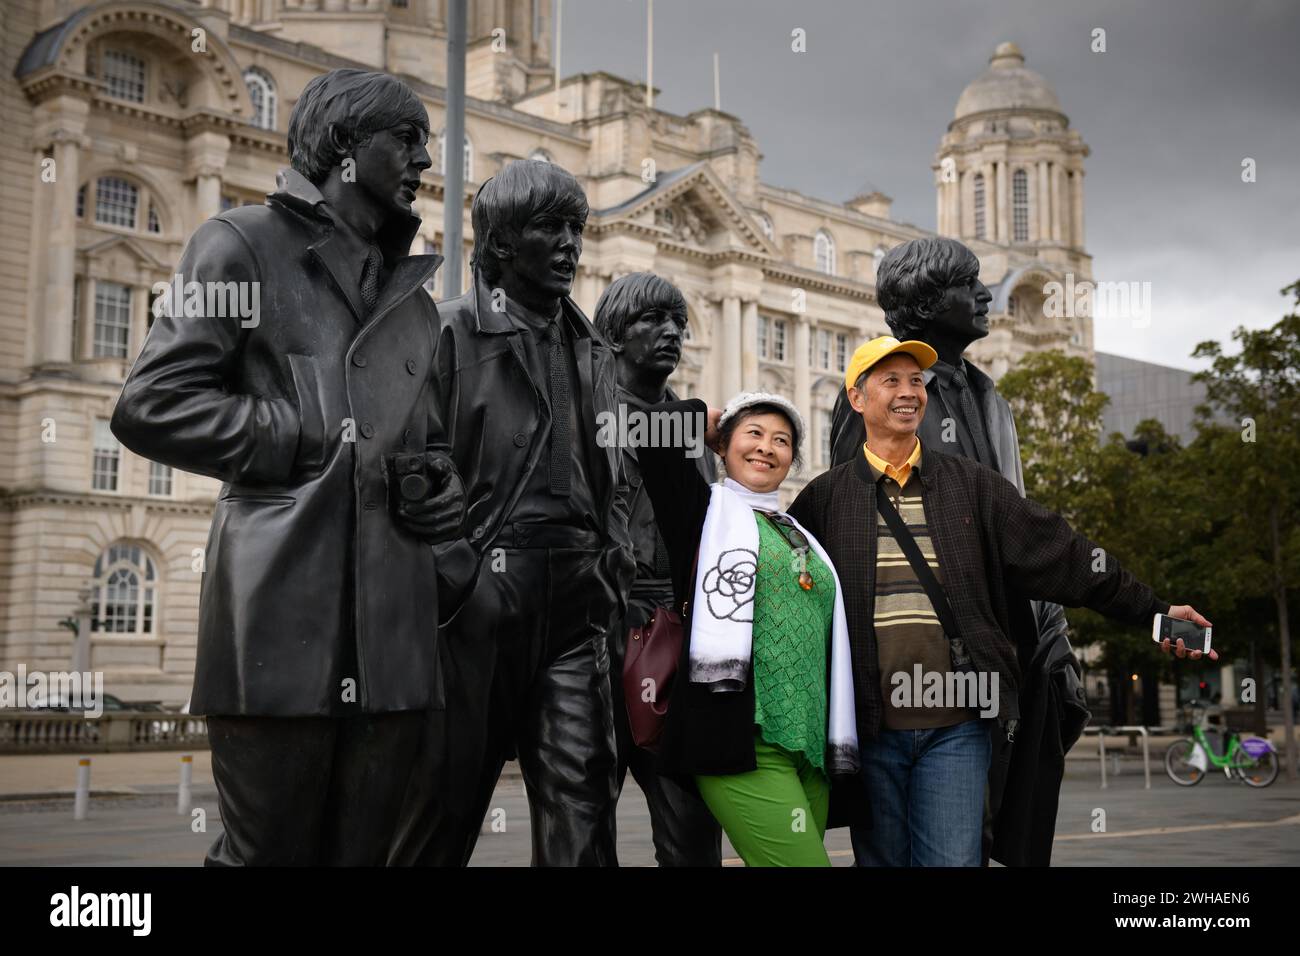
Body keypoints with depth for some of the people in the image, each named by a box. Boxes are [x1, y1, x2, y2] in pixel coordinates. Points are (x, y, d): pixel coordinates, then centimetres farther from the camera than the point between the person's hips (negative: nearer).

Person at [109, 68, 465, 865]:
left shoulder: (412, 296, 24)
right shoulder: (247, 244, 5)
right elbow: (150, 406, -5)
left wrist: (444, 483, 8)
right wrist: (313, 440, -8)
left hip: (394, 637, 6)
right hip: (284, 618, -6)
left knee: (362, 850, 8)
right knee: (267, 849, -1)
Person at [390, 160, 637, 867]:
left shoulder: (592, 352, 18)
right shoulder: (451, 331, -1)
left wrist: (613, 570, 9)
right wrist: (450, 574, -13)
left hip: (573, 603, 5)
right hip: (479, 596, -5)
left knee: (582, 798, 1)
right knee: (447, 793, 5)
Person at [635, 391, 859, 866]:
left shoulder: (802, 535, 23)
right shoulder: (708, 510, 7)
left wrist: (839, 746, 19)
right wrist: (704, 416, 12)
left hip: (812, 745, 7)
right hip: (743, 737, -7)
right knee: (804, 861, -17)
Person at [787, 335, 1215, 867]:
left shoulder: (970, 485, 10)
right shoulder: (826, 497, 7)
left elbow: (1060, 555, 7)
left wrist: (1153, 611, 2)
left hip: (955, 726, 0)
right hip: (870, 727, 0)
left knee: (953, 859, -3)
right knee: (883, 856, 8)